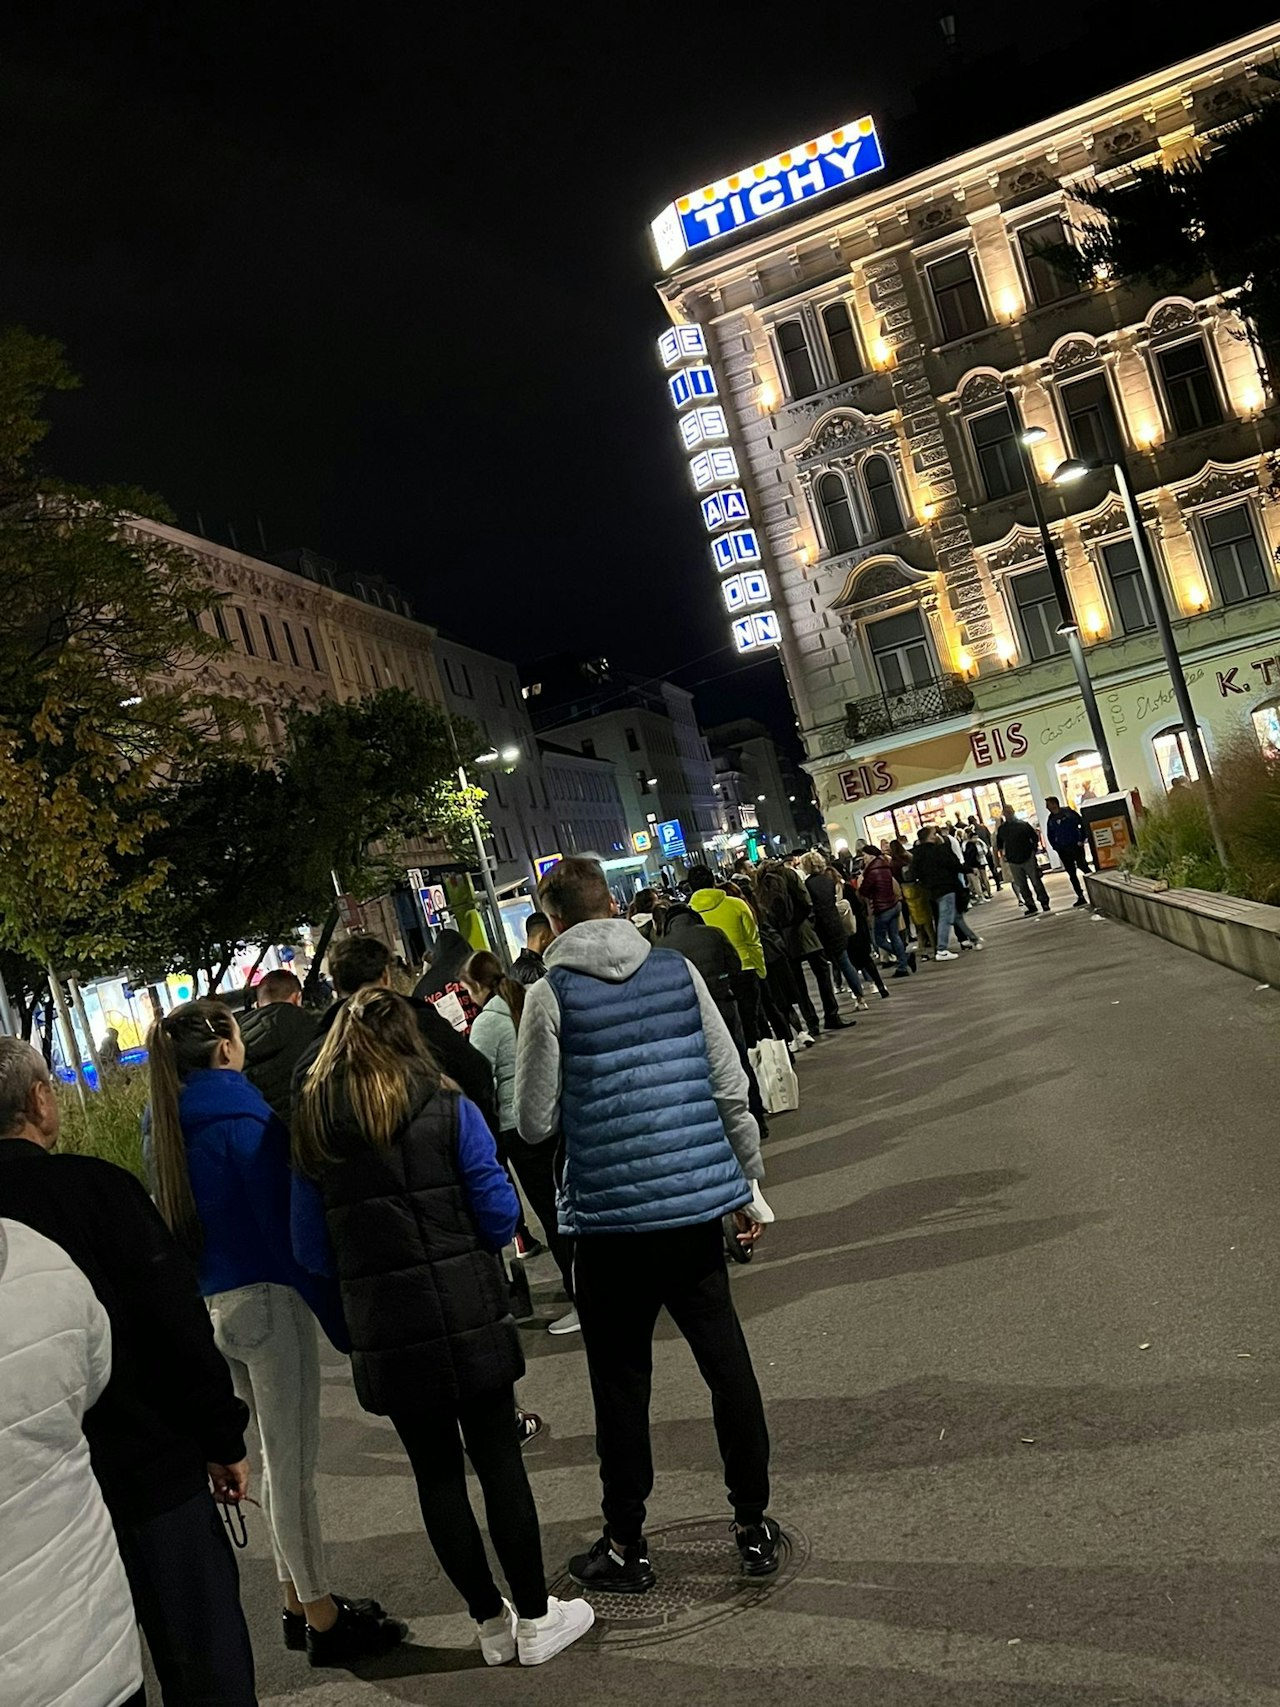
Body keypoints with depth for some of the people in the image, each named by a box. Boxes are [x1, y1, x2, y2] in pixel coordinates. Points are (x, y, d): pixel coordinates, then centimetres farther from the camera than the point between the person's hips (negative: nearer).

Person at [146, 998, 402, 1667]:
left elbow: (179, 1226, 15)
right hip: (266, 1301, -8)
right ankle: (323, 1619, 15)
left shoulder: (167, 1128, 8)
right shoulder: (243, 1118, -17)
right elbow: (286, 1228, -19)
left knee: (277, 1459, 19)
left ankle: (301, 1602, 30)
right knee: (294, 1464, 3)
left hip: (213, 1307, 8)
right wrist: (341, 1318, -14)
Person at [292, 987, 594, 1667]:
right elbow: (499, 1215, -6)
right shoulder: (448, 1111, -8)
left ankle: (491, 1623, 26)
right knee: (496, 1457, 10)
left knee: (435, 1470, 13)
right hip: (466, 1313, -2)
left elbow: (311, 1248, 4)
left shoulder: (312, 1132, 1)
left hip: (382, 1330, 3)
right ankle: (535, 1620, 20)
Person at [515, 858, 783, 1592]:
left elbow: (537, 1123, -6)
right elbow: (732, 1089, 2)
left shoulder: (551, 994, -9)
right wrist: (749, 1187, 12)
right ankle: (756, 1525, 28)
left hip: (610, 1214, -3)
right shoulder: (677, 970, 0)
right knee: (728, 1364, 15)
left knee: (622, 1385, 12)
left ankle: (627, 1544, 27)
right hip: (697, 1200, 3)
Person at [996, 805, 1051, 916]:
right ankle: (1030, 906, 11)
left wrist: (1034, 850, -1)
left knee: (1036, 881, 1)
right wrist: (1002, 855, 10)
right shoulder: (1001, 829, 6)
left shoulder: (1023, 824, -1)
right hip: (1013, 861, 2)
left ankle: (1044, 902, 12)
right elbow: (999, 844, 19)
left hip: (1028, 858, -2)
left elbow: (1035, 837, 5)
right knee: (1021, 886, 4)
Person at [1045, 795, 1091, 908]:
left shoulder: (1068, 812, -6)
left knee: (1082, 867, -11)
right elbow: (1050, 835, 17)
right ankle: (1080, 897, 9)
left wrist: (1082, 839, -7)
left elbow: (1082, 823, -4)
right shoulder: (1050, 819, 8)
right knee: (1072, 874, 5)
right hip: (1063, 850, 5)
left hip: (1076, 846, -5)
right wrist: (1056, 848, 6)